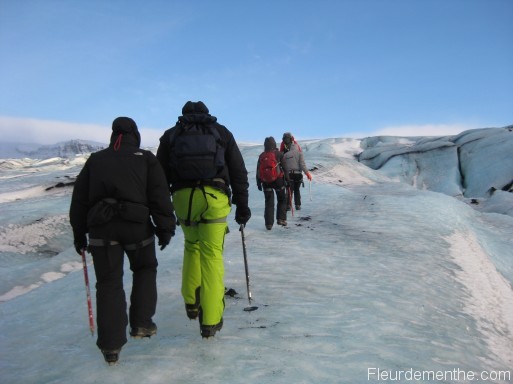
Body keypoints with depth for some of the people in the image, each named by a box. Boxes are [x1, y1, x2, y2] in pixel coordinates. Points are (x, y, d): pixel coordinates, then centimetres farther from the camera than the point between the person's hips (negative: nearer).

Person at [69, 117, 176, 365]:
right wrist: (165, 228, 2)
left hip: (101, 228, 2)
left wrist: (79, 233, 20)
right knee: (145, 269, 22)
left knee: (109, 282, 7)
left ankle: (111, 346, 8)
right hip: (137, 225, -1)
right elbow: (159, 195, -1)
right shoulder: (145, 158, 9)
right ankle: (141, 324, 20)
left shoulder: (95, 160, 17)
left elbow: (79, 200, 15)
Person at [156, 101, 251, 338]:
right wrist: (242, 205, 13)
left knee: (191, 246, 23)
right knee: (212, 255, 2)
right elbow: (239, 172, 11)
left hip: (182, 197, 2)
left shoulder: (171, 135, 18)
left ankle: (192, 303, 23)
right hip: (215, 197, -1)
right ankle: (210, 321, 3)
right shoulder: (221, 132, 17)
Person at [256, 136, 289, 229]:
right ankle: (281, 219, 9)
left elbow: (258, 170, 7)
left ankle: (269, 223, 4)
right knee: (282, 200, 15)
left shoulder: (261, 156, 4)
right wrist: (287, 179, 0)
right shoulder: (279, 154, -5)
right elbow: (285, 168, -6)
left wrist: (258, 183, 13)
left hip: (266, 182, 3)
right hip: (278, 181, -2)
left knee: (269, 202, 7)